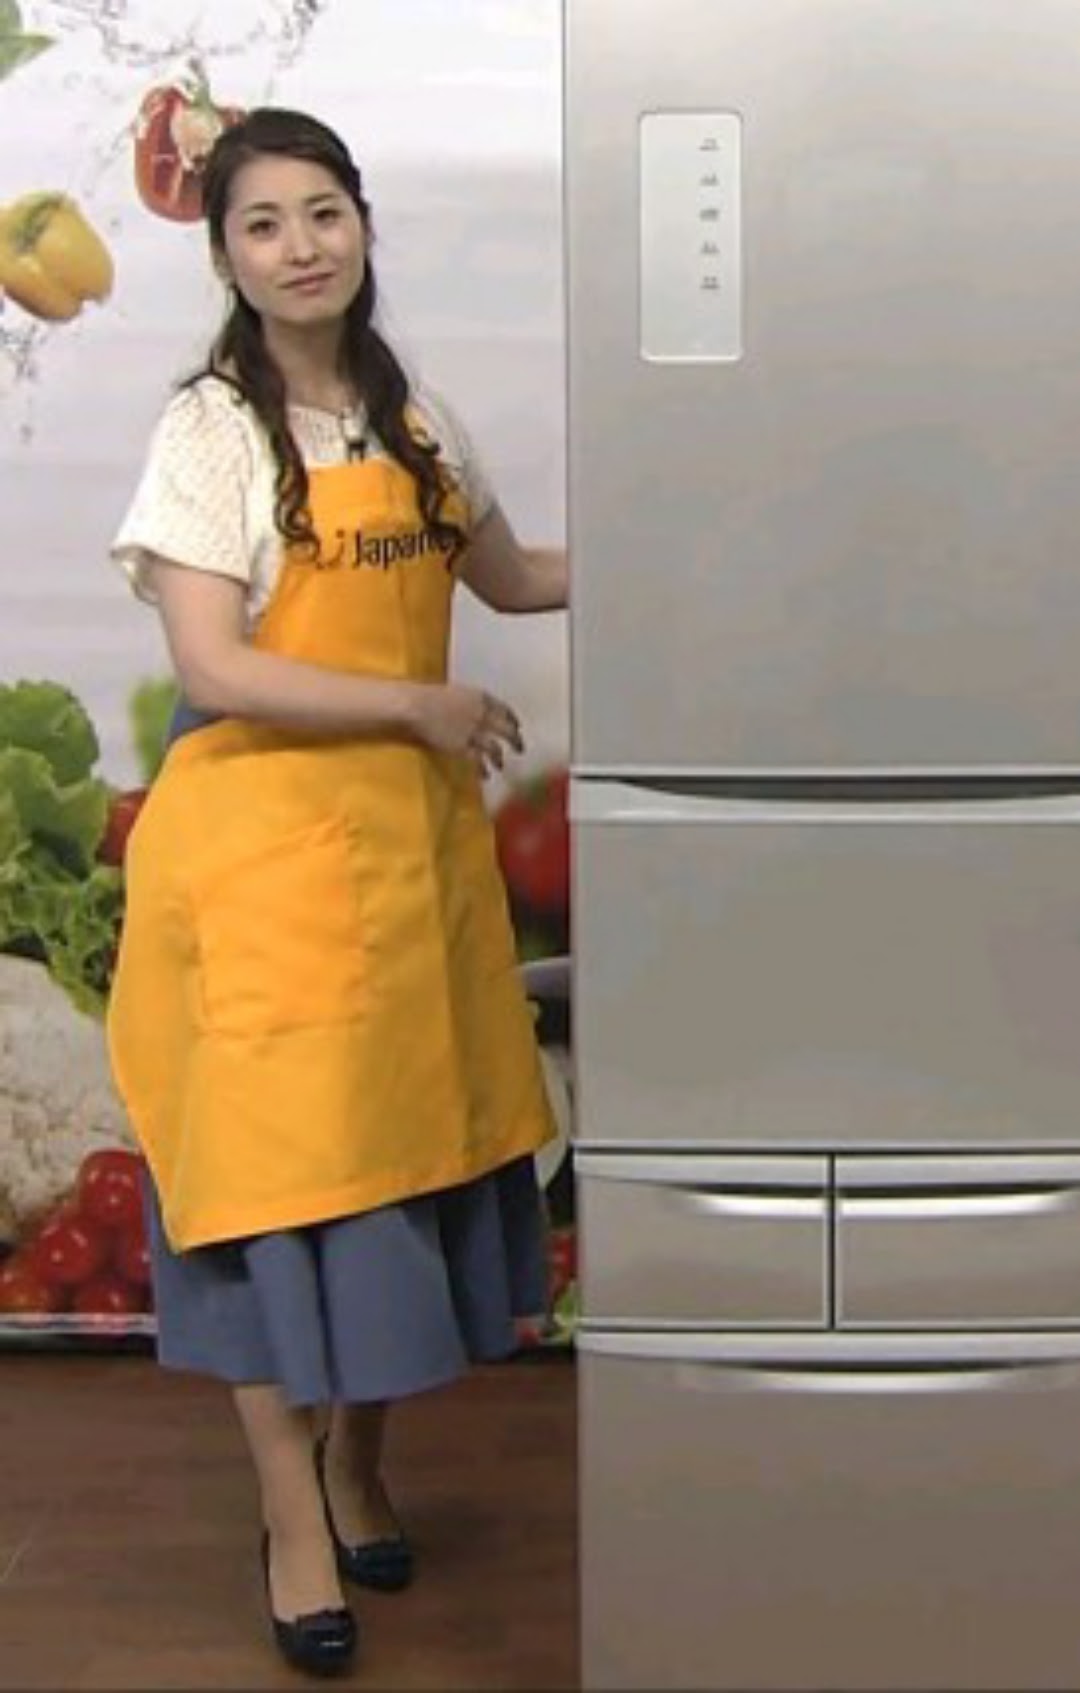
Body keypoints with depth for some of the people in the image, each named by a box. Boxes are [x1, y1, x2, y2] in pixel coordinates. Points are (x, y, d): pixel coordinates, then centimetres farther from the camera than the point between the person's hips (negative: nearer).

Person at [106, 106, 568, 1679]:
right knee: (279, 1162, 1)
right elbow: (213, 670, -17)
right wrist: (423, 705, -14)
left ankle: (358, 1461, 31)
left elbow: (510, 574, 22)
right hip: (265, 838, -5)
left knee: (407, 1141, 11)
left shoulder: (412, 417, 9)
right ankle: (295, 1521, 16)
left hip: (412, 830, 6)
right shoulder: (211, 428, -9)